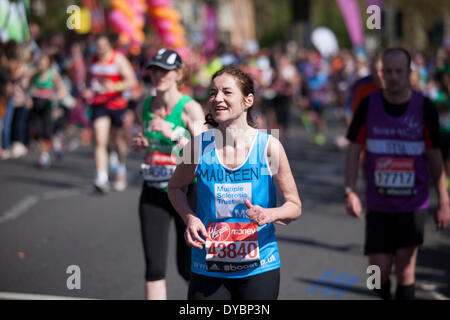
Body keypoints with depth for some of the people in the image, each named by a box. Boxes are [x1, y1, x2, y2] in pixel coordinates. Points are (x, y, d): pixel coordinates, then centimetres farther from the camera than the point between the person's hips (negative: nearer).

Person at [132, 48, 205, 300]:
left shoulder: (190, 109, -11)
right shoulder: (146, 106, 6)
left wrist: (173, 134, -28)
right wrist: (141, 145, 0)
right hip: (153, 193, 4)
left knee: (188, 268, 5)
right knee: (154, 267, -4)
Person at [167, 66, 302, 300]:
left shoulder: (269, 146, -7)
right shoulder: (199, 146, -5)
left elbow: (294, 206, 0)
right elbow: (176, 187, 14)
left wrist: (270, 215, -21)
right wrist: (189, 218, -6)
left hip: (258, 269, 0)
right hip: (208, 270, 0)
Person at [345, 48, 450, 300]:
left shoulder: (425, 108, -4)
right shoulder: (368, 105, -2)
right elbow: (354, 150, 4)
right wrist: (350, 191, -7)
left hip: (413, 203, -1)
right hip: (378, 204, 1)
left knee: (405, 266, -2)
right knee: (379, 270, 1)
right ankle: (385, 296, 31)